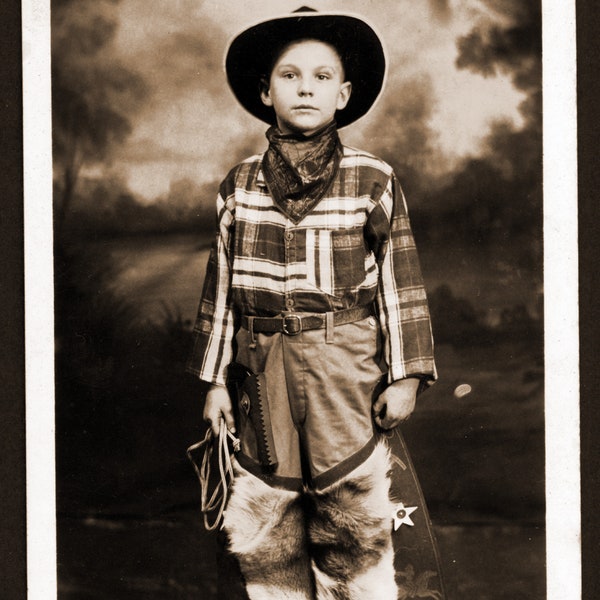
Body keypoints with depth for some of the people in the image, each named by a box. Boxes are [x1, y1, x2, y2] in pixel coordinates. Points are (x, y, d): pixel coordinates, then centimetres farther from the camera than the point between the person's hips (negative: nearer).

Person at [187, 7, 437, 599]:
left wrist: (404, 376, -1)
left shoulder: (374, 182, -2)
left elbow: (399, 279, 1)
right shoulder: (239, 186, 4)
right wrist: (214, 380, 9)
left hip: (347, 373, -2)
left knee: (354, 527, 5)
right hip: (263, 373, 2)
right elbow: (221, 283, 9)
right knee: (264, 533, 9)